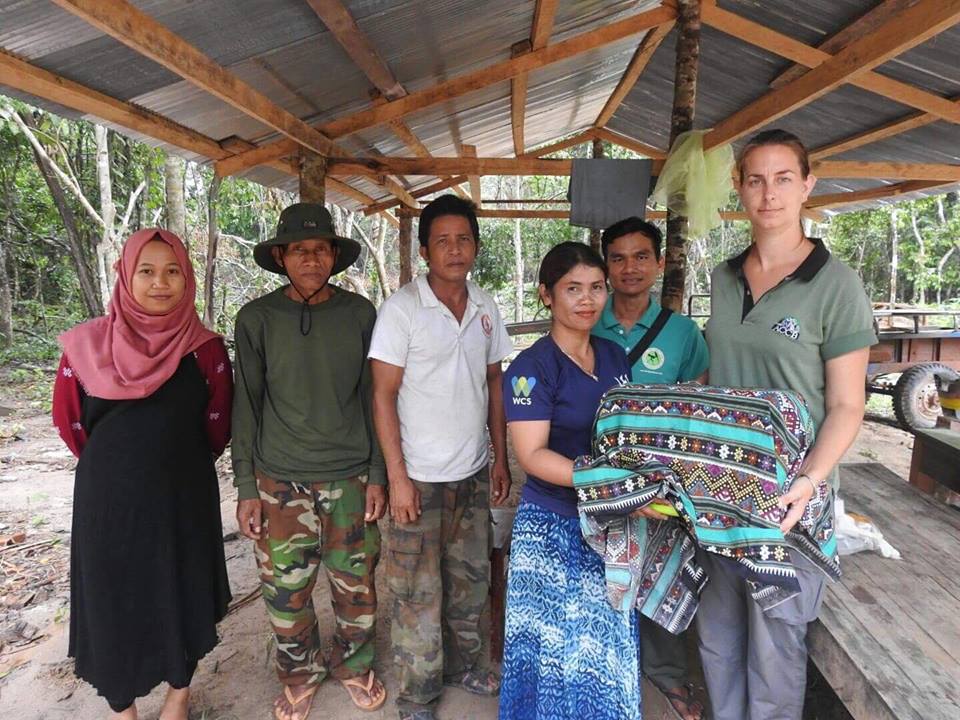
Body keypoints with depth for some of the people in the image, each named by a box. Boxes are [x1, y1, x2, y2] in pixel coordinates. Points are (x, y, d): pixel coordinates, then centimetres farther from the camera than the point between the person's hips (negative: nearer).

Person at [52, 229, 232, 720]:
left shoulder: (205, 348, -8)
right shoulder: (87, 345, -7)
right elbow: (68, 419, 5)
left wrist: (179, 462, 10)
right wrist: (114, 464, 11)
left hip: (183, 495, 0)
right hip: (109, 497, 0)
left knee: (181, 597, 14)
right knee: (112, 603, 12)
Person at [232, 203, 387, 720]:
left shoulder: (359, 314, -1)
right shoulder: (257, 319, -3)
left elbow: (372, 399, 3)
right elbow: (246, 406, 1)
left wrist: (377, 475, 2)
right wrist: (246, 487, 0)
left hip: (350, 478, 1)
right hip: (280, 483, 0)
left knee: (357, 586, 11)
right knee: (286, 590, 10)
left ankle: (354, 665, 39)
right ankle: (300, 675, 38)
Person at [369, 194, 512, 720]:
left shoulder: (486, 307, 5)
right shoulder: (402, 308, -11)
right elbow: (383, 394, -11)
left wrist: (500, 457, 9)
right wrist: (397, 476, -14)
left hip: (474, 473, 5)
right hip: (420, 478, -5)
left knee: (470, 578, 19)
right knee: (418, 592, 7)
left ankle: (462, 666, 41)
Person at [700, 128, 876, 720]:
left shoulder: (835, 283, -9)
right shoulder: (725, 277, 6)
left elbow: (846, 406, -9)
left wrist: (809, 481, -23)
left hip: (789, 496, -5)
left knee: (774, 644, 10)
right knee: (718, 634, 19)